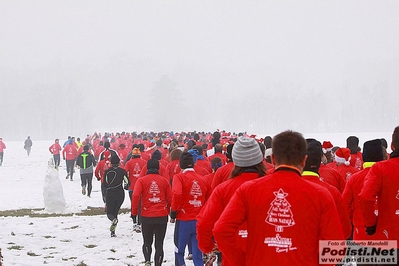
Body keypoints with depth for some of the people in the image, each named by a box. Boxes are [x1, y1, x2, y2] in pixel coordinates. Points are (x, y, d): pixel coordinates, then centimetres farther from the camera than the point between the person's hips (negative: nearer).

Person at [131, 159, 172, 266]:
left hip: (146, 217, -1)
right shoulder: (164, 180, 4)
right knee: (159, 244, 9)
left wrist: (134, 212, -3)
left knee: (147, 242, 15)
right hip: (162, 217, 1)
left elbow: (135, 196, -14)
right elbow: (170, 198, 4)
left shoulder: (141, 180, -2)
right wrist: (168, 211, 21)